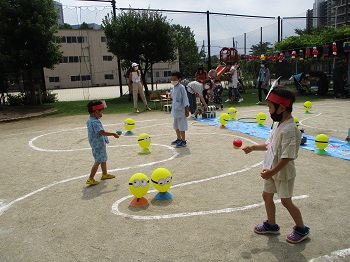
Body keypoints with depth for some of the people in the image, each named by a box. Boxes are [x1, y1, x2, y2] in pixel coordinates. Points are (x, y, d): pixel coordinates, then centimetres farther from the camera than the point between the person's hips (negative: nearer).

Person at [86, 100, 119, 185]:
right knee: (98, 161, -3)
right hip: (98, 145, -10)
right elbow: (102, 132, -32)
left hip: (99, 144, 10)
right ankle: (90, 179, 2)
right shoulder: (95, 122, -24)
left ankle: (105, 174, 38)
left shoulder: (90, 120, 8)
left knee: (103, 159, 22)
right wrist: (113, 134, -25)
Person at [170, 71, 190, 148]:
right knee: (176, 126, 17)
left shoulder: (181, 88, -15)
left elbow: (185, 99, -14)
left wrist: (186, 109, -14)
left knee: (181, 126, -3)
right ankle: (178, 138, 32)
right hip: (175, 110, 9)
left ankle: (183, 141, 6)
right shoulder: (173, 88, 9)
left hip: (180, 110, -9)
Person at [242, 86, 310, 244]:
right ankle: (271, 225, 38)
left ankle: (302, 229, 28)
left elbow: (287, 157, -27)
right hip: (271, 170, 9)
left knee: (286, 201, 6)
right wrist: (253, 148, 8)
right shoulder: (278, 124, 2)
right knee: (267, 196, 18)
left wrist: (272, 172, -25)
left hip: (283, 173, -9)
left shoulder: (289, 130, -26)